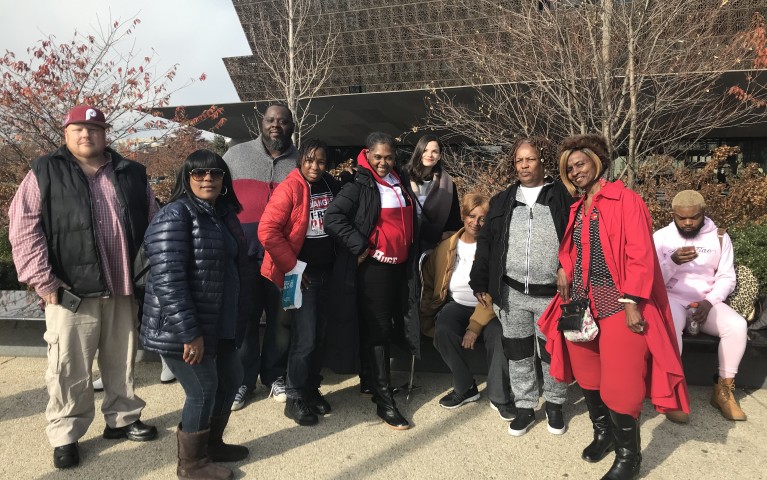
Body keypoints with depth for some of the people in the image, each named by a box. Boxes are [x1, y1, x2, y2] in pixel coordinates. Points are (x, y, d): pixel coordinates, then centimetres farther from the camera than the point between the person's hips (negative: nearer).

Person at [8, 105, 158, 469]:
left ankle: (122, 418, 32)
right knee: (70, 368, 4)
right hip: (71, 292, -3)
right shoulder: (45, 173, 1)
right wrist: (42, 279, -11)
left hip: (123, 290, 3)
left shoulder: (131, 174, 9)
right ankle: (65, 435, 21)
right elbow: (24, 230, -4)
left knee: (122, 362, 15)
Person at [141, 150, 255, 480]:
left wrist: (241, 314, 16)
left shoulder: (222, 213, 11)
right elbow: (168, 280, -24)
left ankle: (211, 443, 39)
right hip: (182, 329, -9)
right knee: (202, 391, 1)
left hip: (218, 324, 9)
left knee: (230, 379, 17)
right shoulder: (175, 216, -17)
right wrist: (189, 332, -25)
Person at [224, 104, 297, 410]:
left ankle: (275, 375, 27)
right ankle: (243, 380, 21)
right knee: (243, 320, 8)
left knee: (281, 319, 10)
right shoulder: (236, 155, 7)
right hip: (242, 255, -1)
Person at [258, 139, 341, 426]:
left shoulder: (331, 186, 5)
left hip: (325, 273, 6)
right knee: (304, 339, -4)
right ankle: (295, 399, 13)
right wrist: (291, 267, -17)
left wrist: (338, 260, 8)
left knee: (320, 336, 14)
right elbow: (267, 231, -19)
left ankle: (312, 389, 30)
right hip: (301, 275, -6)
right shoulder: (289, 189, -13)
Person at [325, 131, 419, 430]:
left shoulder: (402, 182, 11)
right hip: (374, 267, -7)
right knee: (378, 330, -3)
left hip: (400, 265, 7)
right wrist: (359, 247, -19)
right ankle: (384, 402, 3)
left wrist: (411, 254, 17)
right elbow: (333, 217, -20)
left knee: (394, 324, 14)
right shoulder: (360, 186, -10)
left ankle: (371, 378, 34)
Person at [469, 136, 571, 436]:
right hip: (511, 293, 3)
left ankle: (554, 404, 31)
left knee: (552, 353, 10)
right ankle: (525, 407, 27)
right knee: (517, 352, 11)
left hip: (551, 294, -2)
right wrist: (480, 283, 7)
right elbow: (486, 243, 10)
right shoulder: (503, 201, 9)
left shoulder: (563, 198, 0)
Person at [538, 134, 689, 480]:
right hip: (581, 302, 6)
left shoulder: (625, 200, -6)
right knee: (587, 374, 15)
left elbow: (640, 255, -12)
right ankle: (603, 433, 37)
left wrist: (633, 303, -18)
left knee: (620, 382, -3)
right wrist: (565, 274, -3)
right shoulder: (576, 208, 14)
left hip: (617, 302, -6)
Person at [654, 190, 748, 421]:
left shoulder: (719, 237, 5)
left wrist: (709, 302, -14)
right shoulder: (661, 237, 0)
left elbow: (727, 277, 4)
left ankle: (723, 389, -7)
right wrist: (673, 261, -23)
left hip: (707, 302, 3)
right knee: (669, 327, -36)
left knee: (738, 326, -26)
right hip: (672, 299, -3)